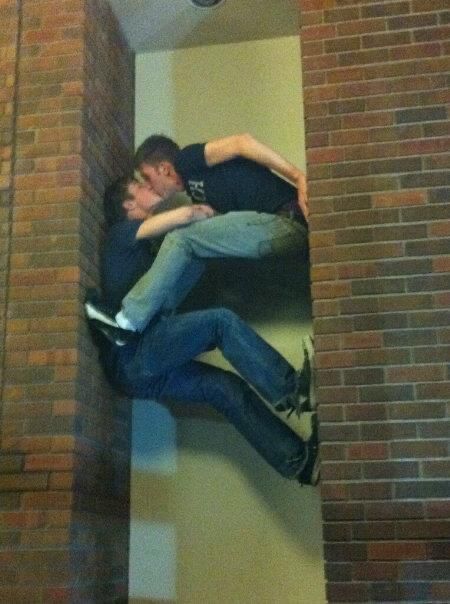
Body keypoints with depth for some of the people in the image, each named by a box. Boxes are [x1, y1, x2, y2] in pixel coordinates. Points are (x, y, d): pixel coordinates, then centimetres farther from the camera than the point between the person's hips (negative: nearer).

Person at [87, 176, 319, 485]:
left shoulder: (145, 250, 32)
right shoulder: (121, 232, 5)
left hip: (143, 366, 8)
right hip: (132, 353, -8)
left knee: (227, 387, -5)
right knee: (220, 320, -18)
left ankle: (299, 459, -11)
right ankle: (289, 387, -16)